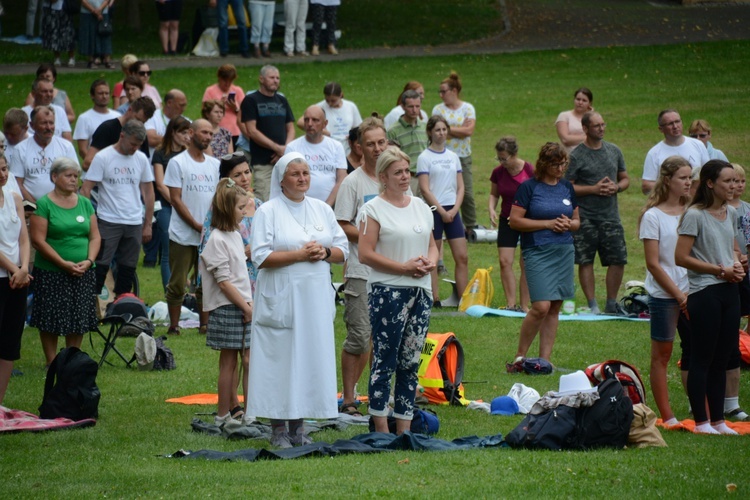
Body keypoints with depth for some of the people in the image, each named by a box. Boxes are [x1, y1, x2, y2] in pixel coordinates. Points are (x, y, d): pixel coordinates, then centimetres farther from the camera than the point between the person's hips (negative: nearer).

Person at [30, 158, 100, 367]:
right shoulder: (44, 204, -6)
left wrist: (89, 260, -8)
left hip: (82, 273, 5)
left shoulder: (84, 203, 11)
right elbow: (38, 240, -12)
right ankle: (51, 363, 9)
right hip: (51, 273, -5)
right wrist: (64, 263, -16)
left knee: (79, 320, 6)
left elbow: (95, 236, 10)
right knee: (51, 321, -1)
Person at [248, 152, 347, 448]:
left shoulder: (322, 210, 13)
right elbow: (261, 256, -11)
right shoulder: (268, 212, -2)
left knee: (311, 357, 4)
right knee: (280, 360, -5)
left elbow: (343, 250, 14)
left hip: (316, 298, 5)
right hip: (281, 298, -5)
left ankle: (297, 427, 12)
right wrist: (300, 254, -16)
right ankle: (279, 430, 1)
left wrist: (324, 253, -7)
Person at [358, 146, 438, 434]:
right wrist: (404, 267, -16)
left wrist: (431, 262, -2)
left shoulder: (421, 207, 15)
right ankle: (381, 429, -3)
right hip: (388, 291, -6)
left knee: (411, 362, 7)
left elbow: (432, 245, 21)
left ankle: (404, 427, 11)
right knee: (385, 360, -7)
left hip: (421, 291, 6)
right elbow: (366, 254, -11)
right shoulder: (373, 209, -4)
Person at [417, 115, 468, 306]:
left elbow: (460, 187, 11)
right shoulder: (424, 157, -3)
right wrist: (442, 211, -12)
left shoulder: (453, 157, 12)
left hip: (452, 211, 5)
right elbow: (425, 190, -9)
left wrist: (454, 209, -4)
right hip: (433, 210, -5)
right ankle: (434, 299, 1)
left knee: (462, 257, 0)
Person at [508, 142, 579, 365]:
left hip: (564, 252, 6)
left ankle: (545, 359, 10)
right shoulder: (529, 187, -4)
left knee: (554, 308, 5)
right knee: (541, 306, -15)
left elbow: (577, 221, 21)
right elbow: (515, 221, -9)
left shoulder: (567, 187, 13)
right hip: (538, 252, -6)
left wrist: (568, 224, -3)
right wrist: (548, 223, -12)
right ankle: (519, 356, -1)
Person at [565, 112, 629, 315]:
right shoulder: (576, 156, -4)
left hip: (611, 216, 4)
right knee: (585, 261, -2)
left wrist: (616, 187, -5)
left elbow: (625, 179, 18)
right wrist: (594, 189, -17)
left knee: (618, 260, 0)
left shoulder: (614, 151, 11)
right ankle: (593, 306, 4)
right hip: (585, 218, -4)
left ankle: (611, 305, 13)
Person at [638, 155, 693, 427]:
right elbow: (653, 264, -7)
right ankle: (667, 416, 6)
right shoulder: (653, 216, -5)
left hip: (692, 294, 4)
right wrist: (679, 295, -10)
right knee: (662, 354, 1)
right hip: (664, 295, -4)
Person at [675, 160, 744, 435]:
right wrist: (720, 270, -14)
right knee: (702, 358, -1)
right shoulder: (695, 215, -12)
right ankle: (701, 422, 5)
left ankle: (718, 420, 18)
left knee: (722, 358, 11)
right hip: (704, 292, -7)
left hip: (729, 291, 7)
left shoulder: (731, 213, 11)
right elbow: (681, 257, -15)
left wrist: (737, 265, 1)